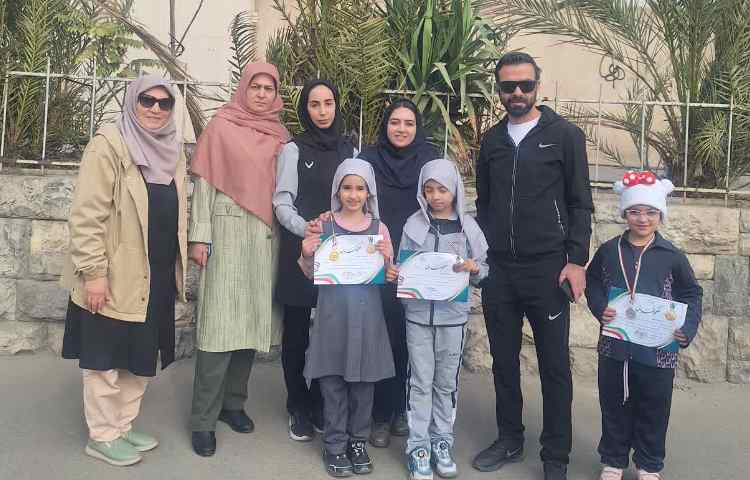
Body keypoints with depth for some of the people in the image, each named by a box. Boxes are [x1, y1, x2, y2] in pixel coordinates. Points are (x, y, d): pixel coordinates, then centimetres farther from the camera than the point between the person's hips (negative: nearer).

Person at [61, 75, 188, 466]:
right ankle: (101, 436, 23)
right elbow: (86, 215, -16)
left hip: (156, 279, 7)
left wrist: (178, 270, 15)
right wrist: (94, 272, -20)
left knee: (139, 360, 16)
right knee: (106, 362, 8)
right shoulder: (109, 144, -12)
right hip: (115, 279, -7)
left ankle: (122, 428, 32)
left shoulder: (172, 152, 10)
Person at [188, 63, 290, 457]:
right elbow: (204, 183, -2)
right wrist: (199, 236, -8)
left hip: (267, 239, 4)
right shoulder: (220, 126, 2)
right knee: (220, 326, -7)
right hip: (227, 235, -4)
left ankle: (233, 402, 22)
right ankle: (204, 420, 2)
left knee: (252, 321, 8)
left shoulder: (280, 135, 13)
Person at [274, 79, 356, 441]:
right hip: (300, 250, -3)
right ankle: (299, 408, 19)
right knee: (297, 332, 5)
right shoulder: (294, 149, 1)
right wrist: (307, 228, -21)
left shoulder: (349, 150, 11)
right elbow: (282, 202, -5)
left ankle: (320, 402, 22)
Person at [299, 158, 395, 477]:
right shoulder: (324, 225, 1)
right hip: (333, 312, -1)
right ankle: (335, 444, 18)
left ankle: (358, 440, 25)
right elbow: (312, 274, 6)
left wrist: (387, 260, -15)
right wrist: (306, 256, -13)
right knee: (333, 381, 5)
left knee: (363, 380, 9)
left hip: (367, 313, 1)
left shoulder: (379, 228, 3)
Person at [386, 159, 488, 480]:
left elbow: (484, 271, 4)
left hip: (453, 314, 0)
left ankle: (442, 442, 26)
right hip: (418, 312, 0)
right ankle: (418, 446, 15)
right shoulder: (414, 224, 1)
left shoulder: (467, 226, 0)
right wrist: (395, 274, -14)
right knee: (420, 381, 5)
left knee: (447, 382, 11)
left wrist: (473, 268, -16)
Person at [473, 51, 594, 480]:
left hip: (547, 268, -4)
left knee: (554, 366, 4)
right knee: (504, 361, 11)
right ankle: (510, 440, 28)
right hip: (498, 269, 4)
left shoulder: (565, 135, -1)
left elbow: (580, 203, -2)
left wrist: (576, 260, -10)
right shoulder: (492, 140, 11)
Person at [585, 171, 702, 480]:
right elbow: (592, 282, 10)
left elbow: (691, 294, 5)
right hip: (615, 346, 1)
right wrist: (600, 308, -8)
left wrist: (687, 328, -9)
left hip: (657, 349, -1)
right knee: (614, 408, 14)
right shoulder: (608, 251, 0)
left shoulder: (672, 256, -3)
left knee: (653, 411, 12)